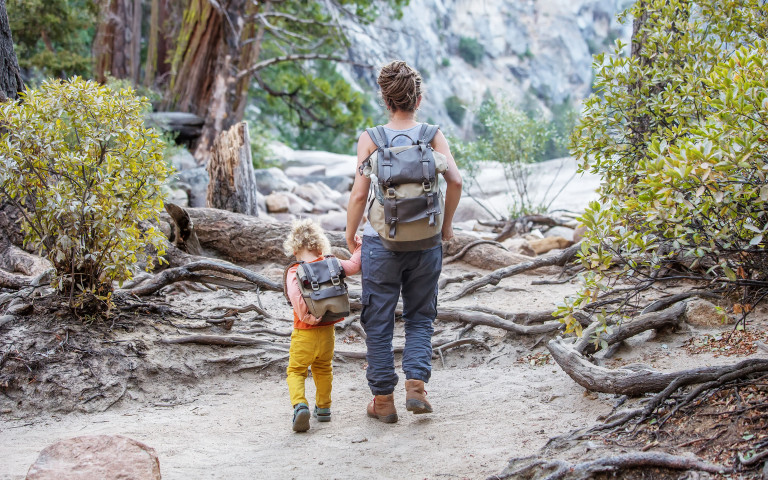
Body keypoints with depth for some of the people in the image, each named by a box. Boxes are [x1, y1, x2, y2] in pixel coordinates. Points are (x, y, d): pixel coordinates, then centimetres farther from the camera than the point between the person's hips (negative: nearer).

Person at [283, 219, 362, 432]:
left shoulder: (295, 272, -12)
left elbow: (295, 295, -28)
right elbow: (353, 266, 7)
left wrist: (304, 315, -23)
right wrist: (357, 249, 22)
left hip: (304, 333, -4)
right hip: (327, 332, 4)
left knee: (296, 371, 4)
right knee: (323, 369, 23)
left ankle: (300, 405, -18)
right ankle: (323, 407, 32)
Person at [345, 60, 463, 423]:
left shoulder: (370, 139, -5)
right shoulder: (433, 136, -1)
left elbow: (359, 193, -8)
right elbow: (455, 180, -9)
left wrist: (350, 234, 7)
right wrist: (446, 225, 5)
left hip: (381, 241, -1)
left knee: (378, 322, 10)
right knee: (420, 317, 16)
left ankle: (383, 400, 15)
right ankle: (416, 386, 1)